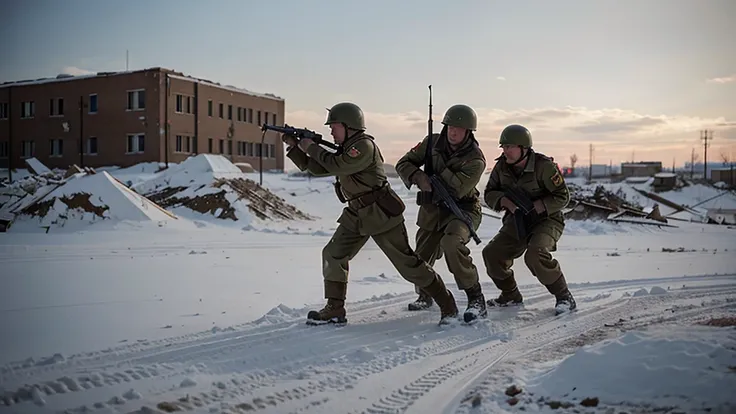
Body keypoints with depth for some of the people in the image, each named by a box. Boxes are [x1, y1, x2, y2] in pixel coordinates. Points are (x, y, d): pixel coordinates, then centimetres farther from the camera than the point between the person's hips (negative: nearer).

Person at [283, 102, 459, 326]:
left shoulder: (364, 145, -15)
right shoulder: (345, 150, 14)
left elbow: (336, 166, -24)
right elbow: (316, 168, 16)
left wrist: (312, 148, -11)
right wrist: (294, 146, 10)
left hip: (381, 214, -9)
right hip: (356, 214, 9)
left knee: (408, 263, -5)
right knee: (333, 254, 2)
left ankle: (448, 305, 6)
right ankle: (335, 310, 11)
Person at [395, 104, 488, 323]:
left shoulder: (475, 159, -18)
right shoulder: (433, 143, -5)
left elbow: (457, 189, -29)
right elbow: (403, 163, -4)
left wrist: (438, 165, -24)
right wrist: (418, 176, -25)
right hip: (432, 208, 5)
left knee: (451, 243, -35)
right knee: (421, 257, 11)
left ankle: (476, 299, -24)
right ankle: (424, 295, 44)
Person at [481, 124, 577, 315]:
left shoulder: (544, 166, -21)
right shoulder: (502, 166, -4)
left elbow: (562, 197, -15)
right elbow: (489, 194, 3)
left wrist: (533, 207, -25)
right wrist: (504, 201, -20)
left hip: (546, 220, -6)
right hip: (517, 221, 6)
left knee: (535, 254, -33)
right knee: (492, 254, -7)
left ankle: (564, 297, -13)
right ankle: (511, 295, 16)